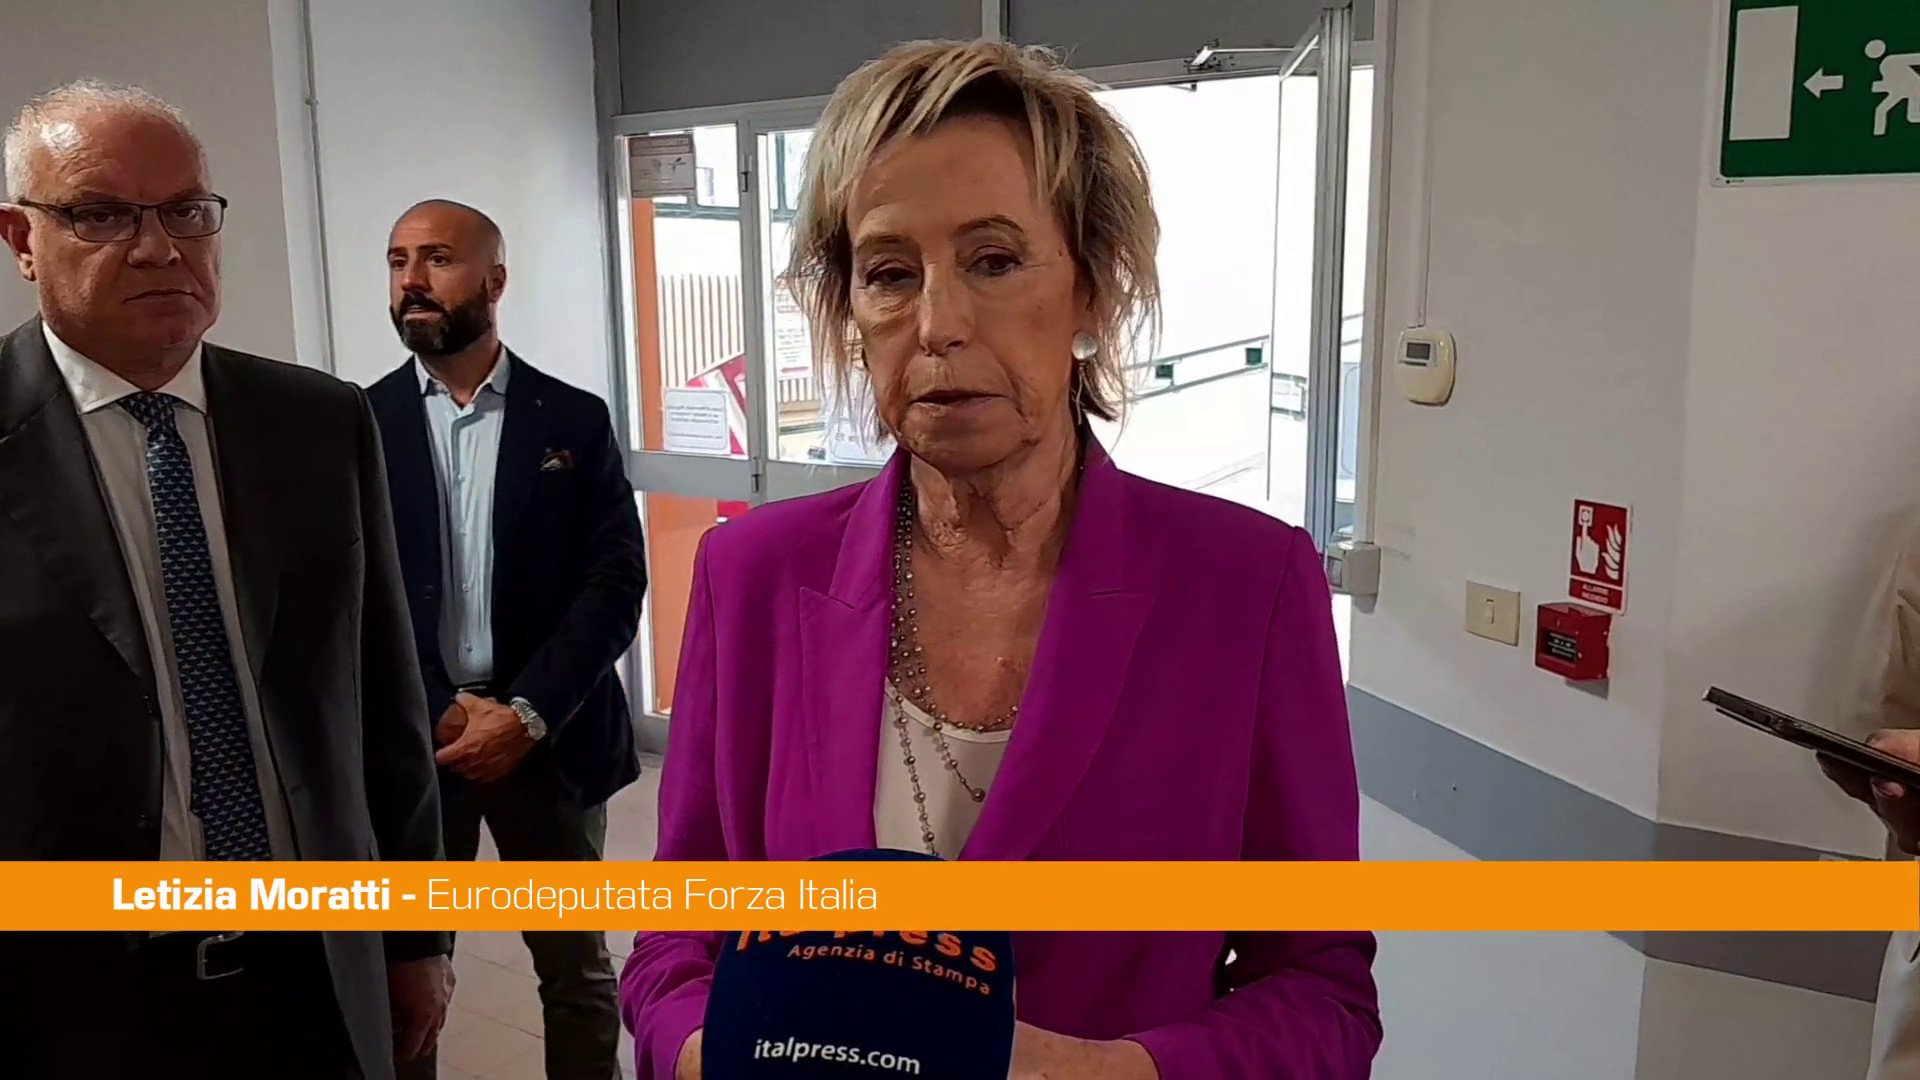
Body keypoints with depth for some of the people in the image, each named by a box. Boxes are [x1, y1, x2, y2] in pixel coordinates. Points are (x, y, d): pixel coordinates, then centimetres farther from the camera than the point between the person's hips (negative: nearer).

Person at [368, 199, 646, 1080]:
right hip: (410, 737, 1)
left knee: (577, 969, 12)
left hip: (550, 735, 0)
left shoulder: (575, 421, 1)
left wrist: (528, 714, -14)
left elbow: (616, 585, -4)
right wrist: (443, 708, -12)